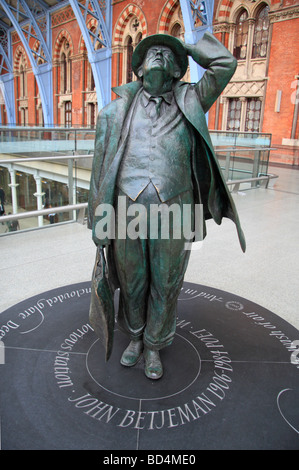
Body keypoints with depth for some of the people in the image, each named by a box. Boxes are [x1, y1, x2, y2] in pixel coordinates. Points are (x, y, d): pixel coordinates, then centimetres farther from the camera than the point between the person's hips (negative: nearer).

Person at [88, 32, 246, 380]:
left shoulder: (188, 104, 10)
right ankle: (135, 336, 42)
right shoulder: (118, 111, 7)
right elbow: (101, 167, 5)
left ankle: (154, 345, 35)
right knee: (131, 284, 15)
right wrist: (98, 217, 0)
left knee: (165, 286, 12)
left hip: (172, 216, 0)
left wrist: (186, 45, 17)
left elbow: (225, 65, 3)